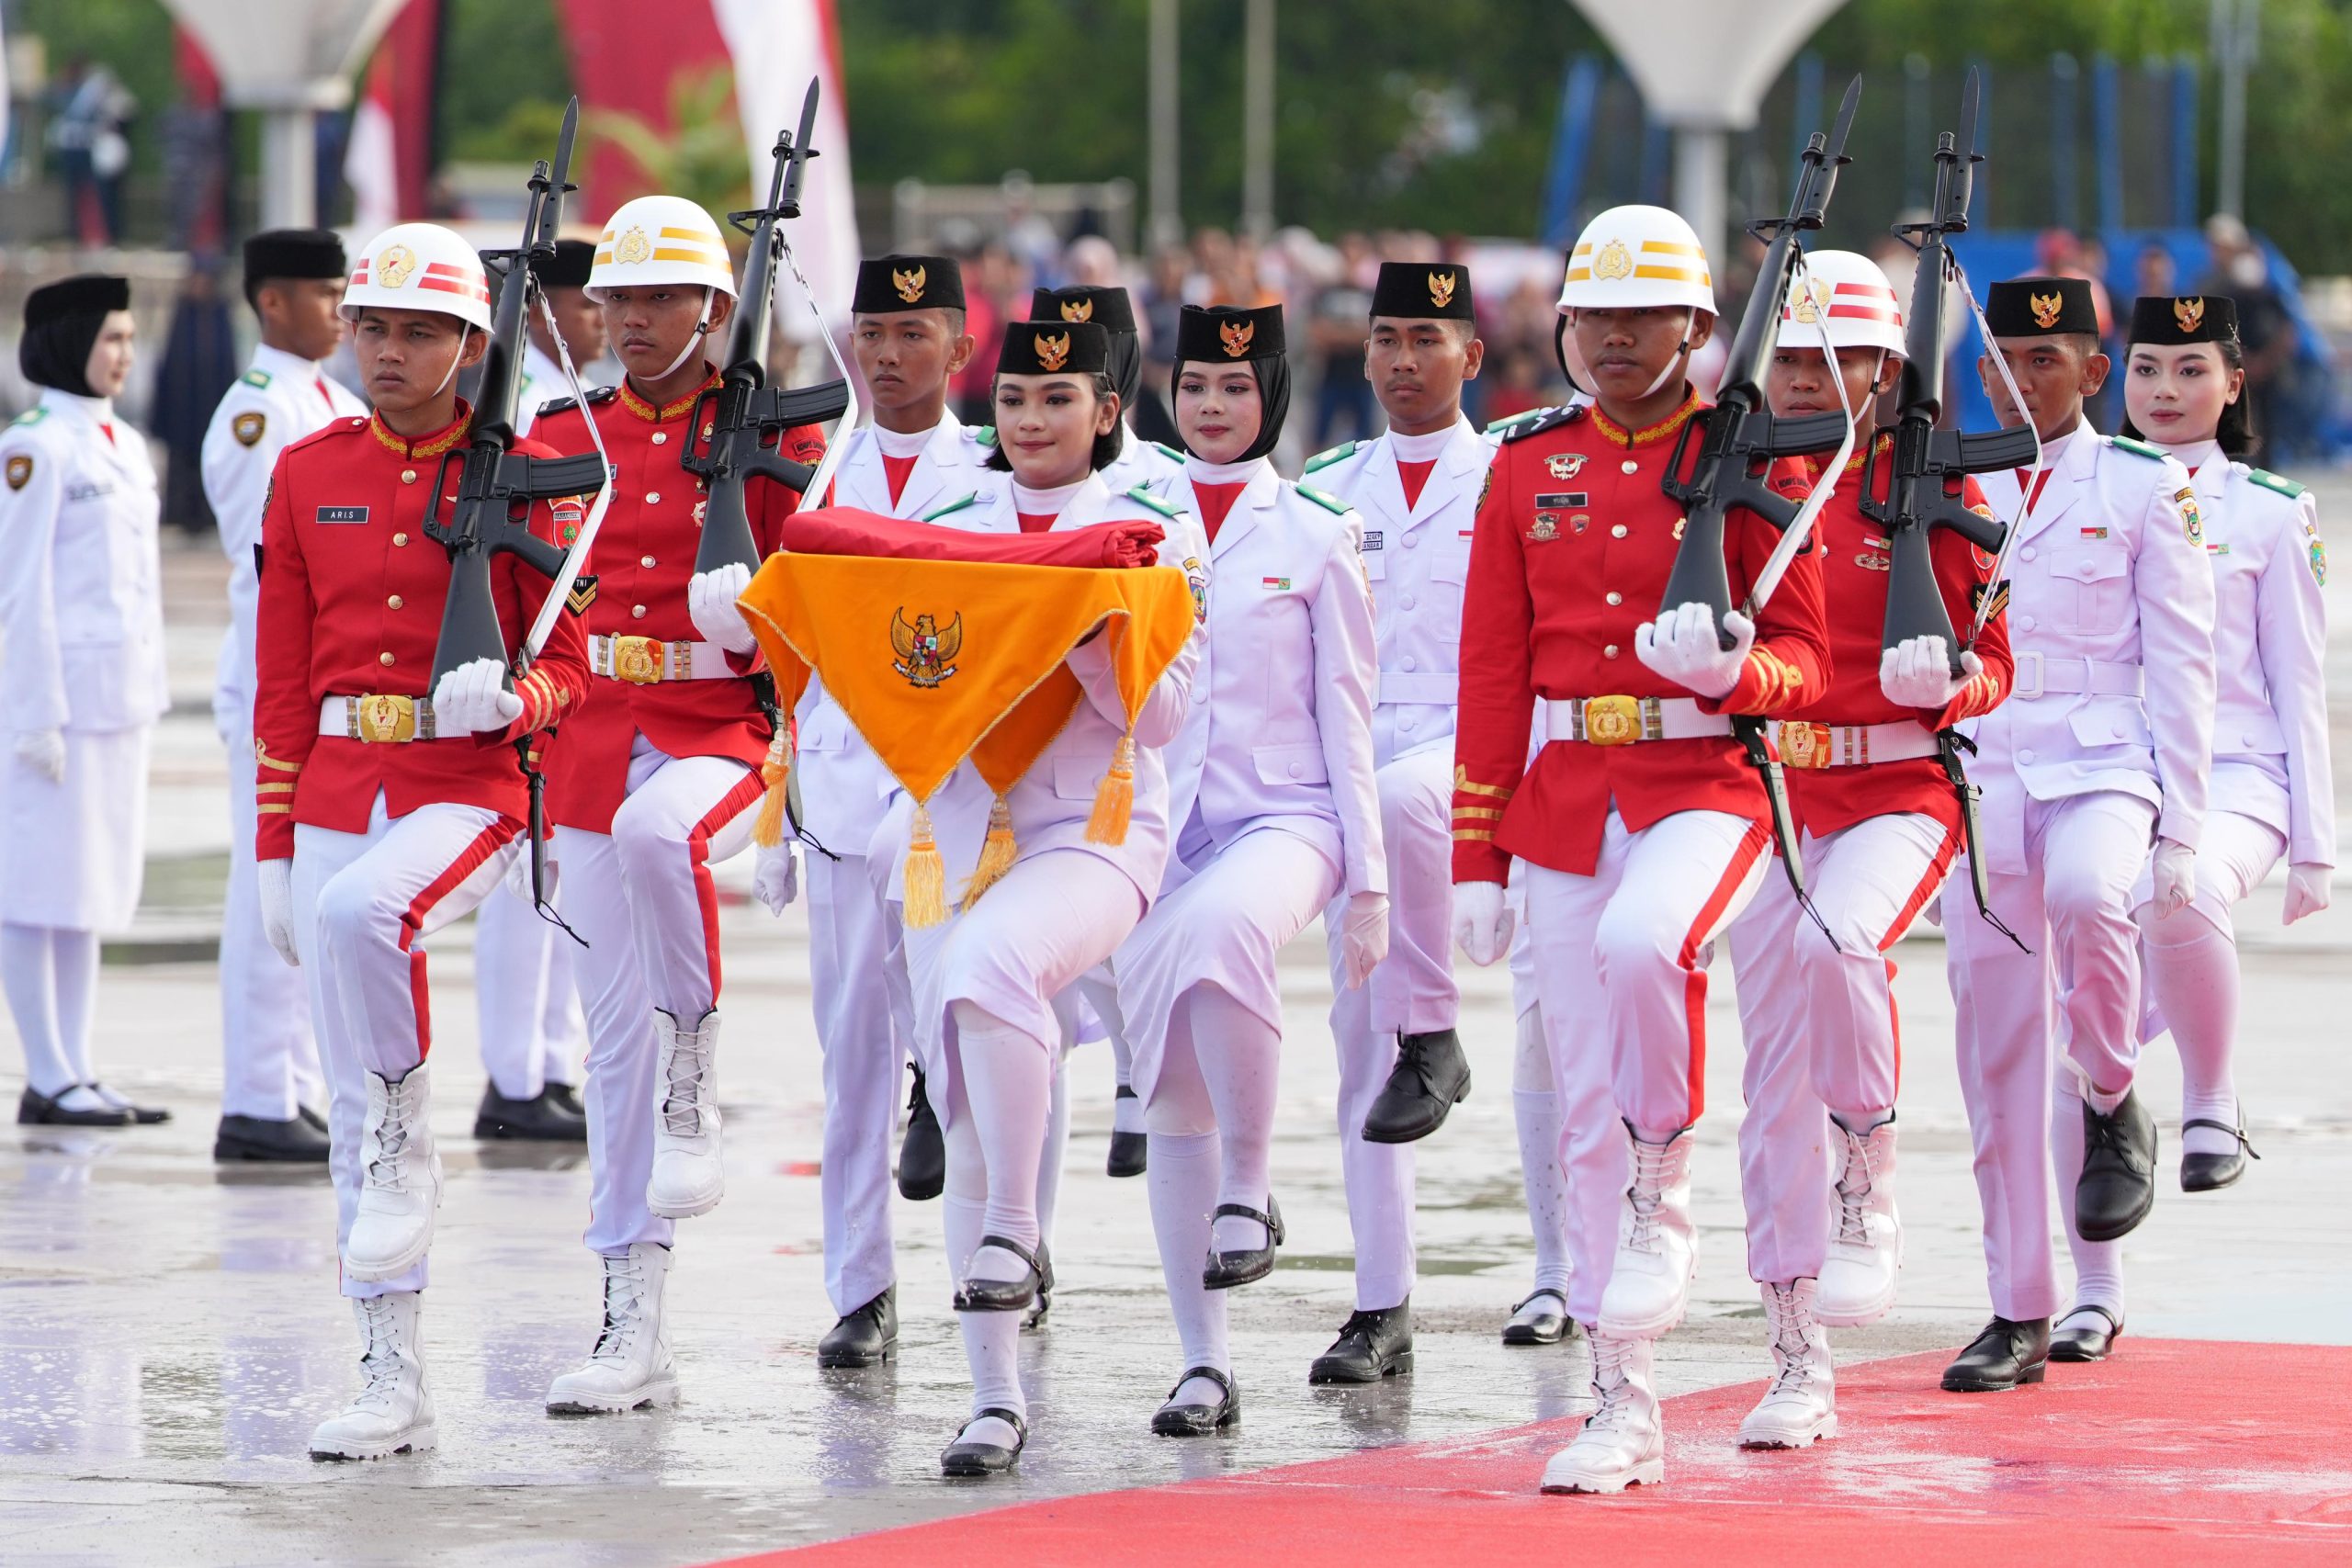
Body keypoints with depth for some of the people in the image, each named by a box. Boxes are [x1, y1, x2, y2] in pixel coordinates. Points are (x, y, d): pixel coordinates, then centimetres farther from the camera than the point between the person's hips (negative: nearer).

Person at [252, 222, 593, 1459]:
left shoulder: (519, 472, -1)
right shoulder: (307, 474, 8)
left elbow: (566, 670, 1)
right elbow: (282, 678, 10)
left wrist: (507, 698, -22)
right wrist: (274, 847, 8)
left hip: (467, 791, -4)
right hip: (337, 797, 4)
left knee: (358, 912, -37)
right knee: (350, 1110, 3)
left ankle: (408, 1143, -14)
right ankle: (393, 1382, 8)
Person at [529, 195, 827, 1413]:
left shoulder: (774, 439, 0)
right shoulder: (562, 439, 9)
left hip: (721, 731, -4)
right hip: (595, 744, 4)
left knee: (657, 832, -40)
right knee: (617, 1037, 3)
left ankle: (696, 1085, -19)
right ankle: (634, 1327, 7)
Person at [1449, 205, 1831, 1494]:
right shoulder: (1528, 469, 9)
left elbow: (1804, 659, -1)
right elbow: (1491, 674, 9)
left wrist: (1726, 668, -25)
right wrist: (1475, 856, 6)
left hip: (1707, 787, -4)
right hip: (1566, 801, 4)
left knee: (1643, 943, -36)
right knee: (1588, 1108, 3)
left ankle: (1662, 1197, -12)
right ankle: (1624, 1407, 9)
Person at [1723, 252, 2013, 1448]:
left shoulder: (1930, 492, 0)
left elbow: (1990, 666, 2)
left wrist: (1939, 679, -21)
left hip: (1896, 796, -3)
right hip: (1768, 798, 3)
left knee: (1838, 943, -34)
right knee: (1777, 1084, 2)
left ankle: (1869, 1183, -11)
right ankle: (1798, 1365, 8)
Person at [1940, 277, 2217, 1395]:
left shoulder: (2147, 487, 2)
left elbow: (2182, 666, 0)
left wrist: (2179, 829, -7)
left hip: (2101, 769, -3)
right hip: (1978, 785, 3)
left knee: (2085, 895, -37)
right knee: (1997, 1053, 0)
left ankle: (2112, 1102, -10)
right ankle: (2019, 1314, 6)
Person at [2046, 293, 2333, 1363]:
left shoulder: (2270, 514, 7)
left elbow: (2299, 685, 7)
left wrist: (2313, 844, 2)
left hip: (2228, 776, -3)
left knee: (2179, 897, -38)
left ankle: (2211, 1099, -14)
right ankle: (2093, 1290, 4)